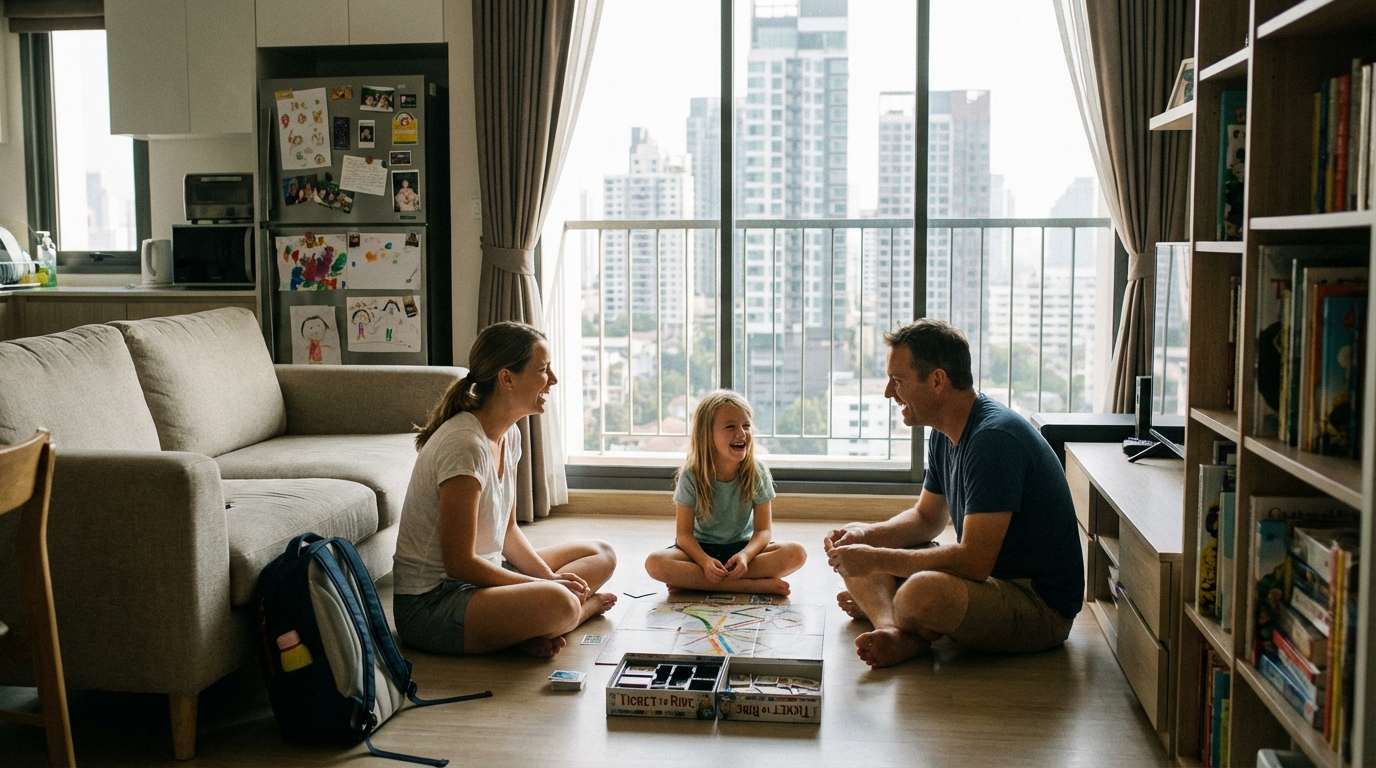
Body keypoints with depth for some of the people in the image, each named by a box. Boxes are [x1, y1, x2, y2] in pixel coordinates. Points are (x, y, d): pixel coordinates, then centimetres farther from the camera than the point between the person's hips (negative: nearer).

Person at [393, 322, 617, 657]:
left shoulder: (509, 435, 6)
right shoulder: (465, 445, -23)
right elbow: (460, 564, -23)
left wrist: (550, 578, -6)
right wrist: (550, 586, -15)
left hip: (481, 575, 10)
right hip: (428, 603, -10)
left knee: (602, 556, 11)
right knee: (558, 605, -36)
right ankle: (583, 607, -3)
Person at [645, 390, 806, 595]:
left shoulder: (757, 474, -10)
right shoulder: (691, 477, -14)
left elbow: (763, 530, -11)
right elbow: (684, 533, -12)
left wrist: (745, 555, -32)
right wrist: (705, 561, -33)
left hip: (742, 546, 1)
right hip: (701, 548, -1)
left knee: (797, 553, -25)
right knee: (655, 563, -31)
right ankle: (755, 585, -30)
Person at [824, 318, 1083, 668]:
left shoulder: (995, 439, -25)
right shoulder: (945, 434, 6)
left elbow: (973, 560, -29)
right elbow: (927, 518, 18)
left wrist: (876, 559, -22)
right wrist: (866, 535, -1)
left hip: (1041, 605, -10)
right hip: (991, 577, 10)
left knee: (922, 593, -38)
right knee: (852, 552, 7)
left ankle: (878, 608, -4)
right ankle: (894, 631, -17)